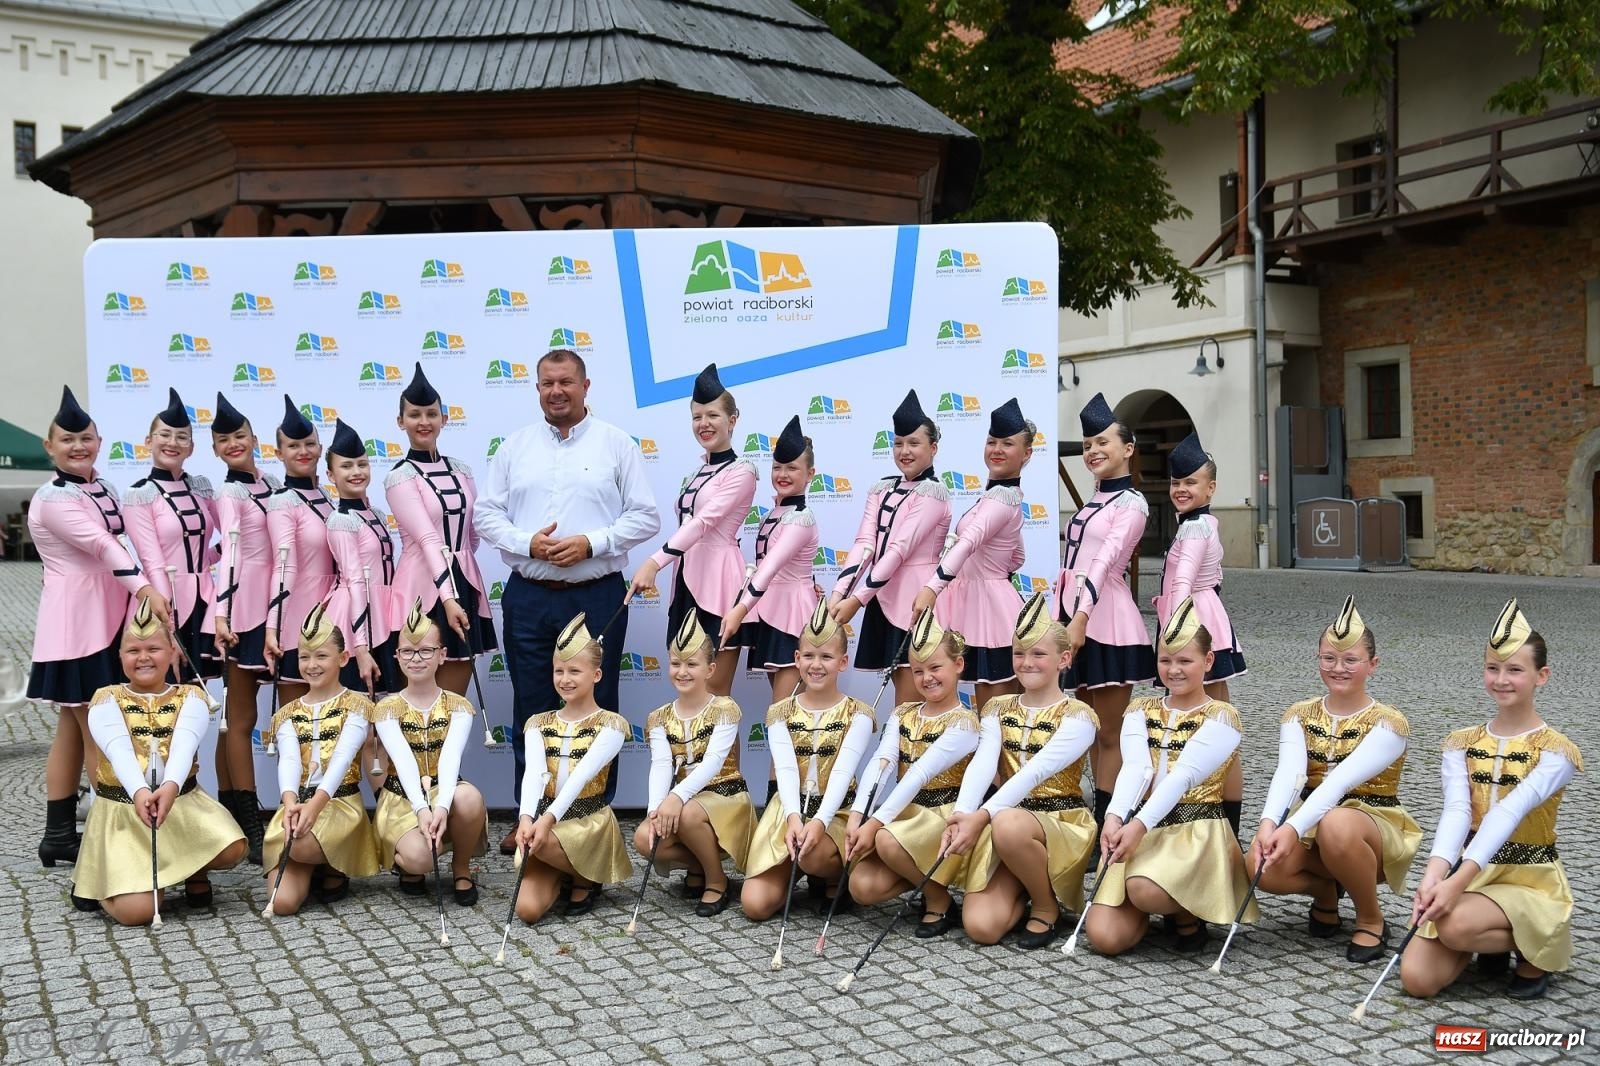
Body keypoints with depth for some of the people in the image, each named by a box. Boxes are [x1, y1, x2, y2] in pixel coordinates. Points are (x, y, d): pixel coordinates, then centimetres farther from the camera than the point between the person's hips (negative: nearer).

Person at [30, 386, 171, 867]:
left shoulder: (102, 489, 13)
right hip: (76, 624, -9)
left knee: (74, 729, 12)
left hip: (107, 621, 9)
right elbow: (101, 545, -26)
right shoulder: (52, 499, -13)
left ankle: (59, 834, 19)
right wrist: (146, 588, -36)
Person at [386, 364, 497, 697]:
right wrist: (446, 598, -27)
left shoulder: (461, 470, 12)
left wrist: (459, 592, 14)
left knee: (454, 702, 8)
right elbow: (428, 540, -18)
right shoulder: (400, 477, -5)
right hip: (424, 590, -5)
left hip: (464, 586, 5)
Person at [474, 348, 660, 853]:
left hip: (597, 597, -2)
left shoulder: (615, 443, 2)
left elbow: (645, 517, -1)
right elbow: (485, 513, 8)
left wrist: (591, 542, -14)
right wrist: (526, 542, -10)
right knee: (530, 709, 8)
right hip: (529, 597, 2)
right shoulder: (515, 445, 10)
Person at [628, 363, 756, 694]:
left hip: (718, 584, -8)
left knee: (714, 692, -5)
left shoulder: (741, 472, -7)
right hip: (688, 582, 8)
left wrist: (655, 562, -31)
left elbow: (704, 521, -20)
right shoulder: (699, 472, 18)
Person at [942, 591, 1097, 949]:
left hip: (1061, 822, -3)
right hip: (1002, 822, 3)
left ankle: (1046, 906, -10)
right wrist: (961, 816, -29)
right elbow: (981, 765, -10)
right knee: (980, 927, -19)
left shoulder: (1078, 716, -7)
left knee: (1008, 825, -39)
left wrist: (981, 816, -33)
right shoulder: (997, 709, 8)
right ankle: (1022, 891, 15)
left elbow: (1035, 772, -21)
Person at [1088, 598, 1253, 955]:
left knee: (1144, 888, -36)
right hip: (1140, 830, 4)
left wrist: (1140, 824, -31)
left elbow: (1184, 775, -17)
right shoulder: (1140, 711, 12)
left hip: (1196, 831, -4)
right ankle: (1151, 907, 19)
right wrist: (1114, 817, -29)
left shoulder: (1221, 717, -1)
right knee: (1104, 937, -14)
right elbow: (1134, 768, -8)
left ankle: (1188, 915, 0)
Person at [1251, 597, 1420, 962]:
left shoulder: (1388, 723, -12)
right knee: (1261, 865, -28)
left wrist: (1293, 828, -43)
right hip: (1313, 827, 4)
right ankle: (1326, 890, 8)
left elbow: (1342, 780, -29)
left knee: (1336, 826, -39)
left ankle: (1371, 920, -11)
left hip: (1376, 827, -4)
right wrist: (1269, 822, -39)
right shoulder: (1299, 715, 2)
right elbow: (1289, 772, -18)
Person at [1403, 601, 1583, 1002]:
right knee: (1417, 979, -15)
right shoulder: (1462, 743, 3)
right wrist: (1435, 873, -33)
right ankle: (1492, 942, 16)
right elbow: (1456, 811, -13)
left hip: (1529, 882, -4)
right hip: (1469, 875, 4)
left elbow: (1509, 813, -25)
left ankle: (1536, 950, -1)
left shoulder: (1556, 751, -10)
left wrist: (1458, 880, -38)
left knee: (1454, 925, -33)